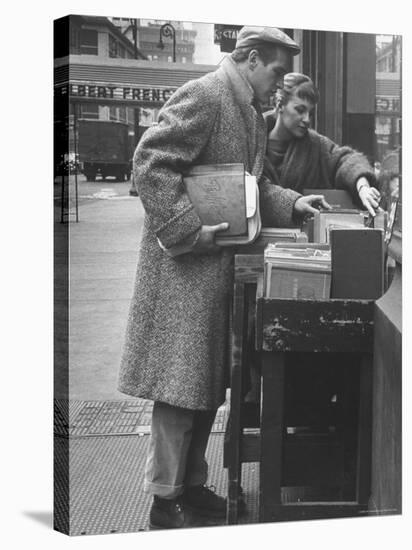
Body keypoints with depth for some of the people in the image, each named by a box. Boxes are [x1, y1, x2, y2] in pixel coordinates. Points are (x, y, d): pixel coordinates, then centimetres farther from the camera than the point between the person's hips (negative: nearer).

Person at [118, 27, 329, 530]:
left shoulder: (251, 114, 18)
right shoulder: (203, 96, -13)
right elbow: (150, 162, -19)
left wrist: (291, 204, 8)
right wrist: (188, 230, -22)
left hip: (223, 267, 10)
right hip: (187, 265, -10)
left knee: (210, 383, 14)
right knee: (181, 381, -3)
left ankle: (191, 484, 27)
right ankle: (164, 500, 9)